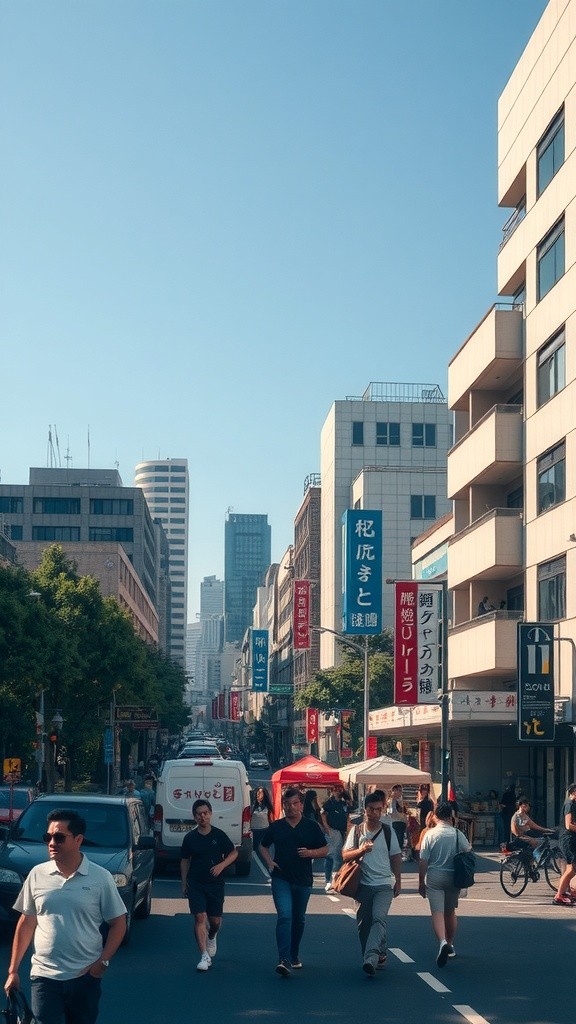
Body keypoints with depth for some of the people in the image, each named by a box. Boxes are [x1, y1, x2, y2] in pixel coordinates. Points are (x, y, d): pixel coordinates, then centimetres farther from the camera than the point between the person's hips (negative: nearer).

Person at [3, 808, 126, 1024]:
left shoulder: (101, 877, -4)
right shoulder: (37, 875, 1)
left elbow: (118, 924, 1)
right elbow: (26, 923, 7)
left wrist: (102, 962, -11)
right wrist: (13, 970, 6)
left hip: (85, 976, 0)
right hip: (44, 976, 0)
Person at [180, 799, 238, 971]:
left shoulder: (219, 835, -2)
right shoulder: (190, 838, 0)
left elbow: (234, 853, 6)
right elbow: (185, 861, 10)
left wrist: (221, 865, -11)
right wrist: (184, 883, 9)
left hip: (215, 883, 0)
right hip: (195, 884, 0)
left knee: (215, 920, 5)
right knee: (200, 917, -11)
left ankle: (211, 937, 41)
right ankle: (204, 956, -8)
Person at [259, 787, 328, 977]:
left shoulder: (311, 827, 2)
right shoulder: (276, 826, 4)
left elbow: (325, 850, 6)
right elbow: (263, 846, 17)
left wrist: (310, 853, -13)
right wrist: (269, 861, 0)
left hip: (303, 880, 2)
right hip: (281, 879, -2)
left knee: (298, 920, 14)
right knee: (284, 917, -16)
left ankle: (294, 956, 33)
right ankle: (284, 960, -23)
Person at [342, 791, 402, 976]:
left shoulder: (388, 831, 5)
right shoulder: (356, 831, 5)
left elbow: (396, 857, 11)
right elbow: (345, 855, 1)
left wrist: (398, 882, 9)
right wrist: (360, 850, -18)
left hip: (384, 884, -2)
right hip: (363, 884, 2)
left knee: (379, 918, -19)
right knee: (363, 923, 4)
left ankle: (371, 957, -29)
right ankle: (379, 955, 20)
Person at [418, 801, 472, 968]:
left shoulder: (430, 834, -6)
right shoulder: (458, 834, -2)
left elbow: (423, 861, -5)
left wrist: (421, 882, 4)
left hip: (434, 878, -2)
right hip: (453, 878, 2)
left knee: (437, 912, -6)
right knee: (450, 912, 18)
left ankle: (443, 942, -28)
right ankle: (450, 945, 28)